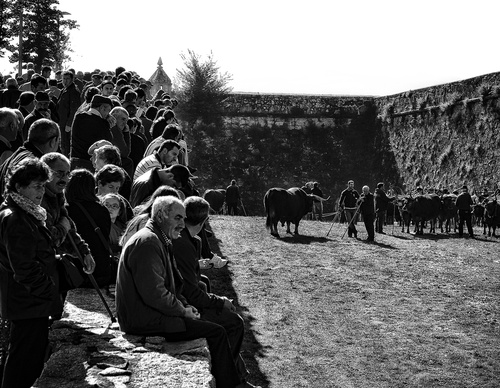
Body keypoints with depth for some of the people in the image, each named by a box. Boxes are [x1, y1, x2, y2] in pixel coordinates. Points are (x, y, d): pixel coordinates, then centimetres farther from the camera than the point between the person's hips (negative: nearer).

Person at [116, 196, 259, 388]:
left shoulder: (161, 241, 14)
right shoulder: (147, 242, -21)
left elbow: (170, 284, 21)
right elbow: (154, 294, -26)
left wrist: (185, 306, 5)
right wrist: (183, 311, -13)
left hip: (151, 312, 11)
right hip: (146, 320, -11)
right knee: (217, 332, -10)